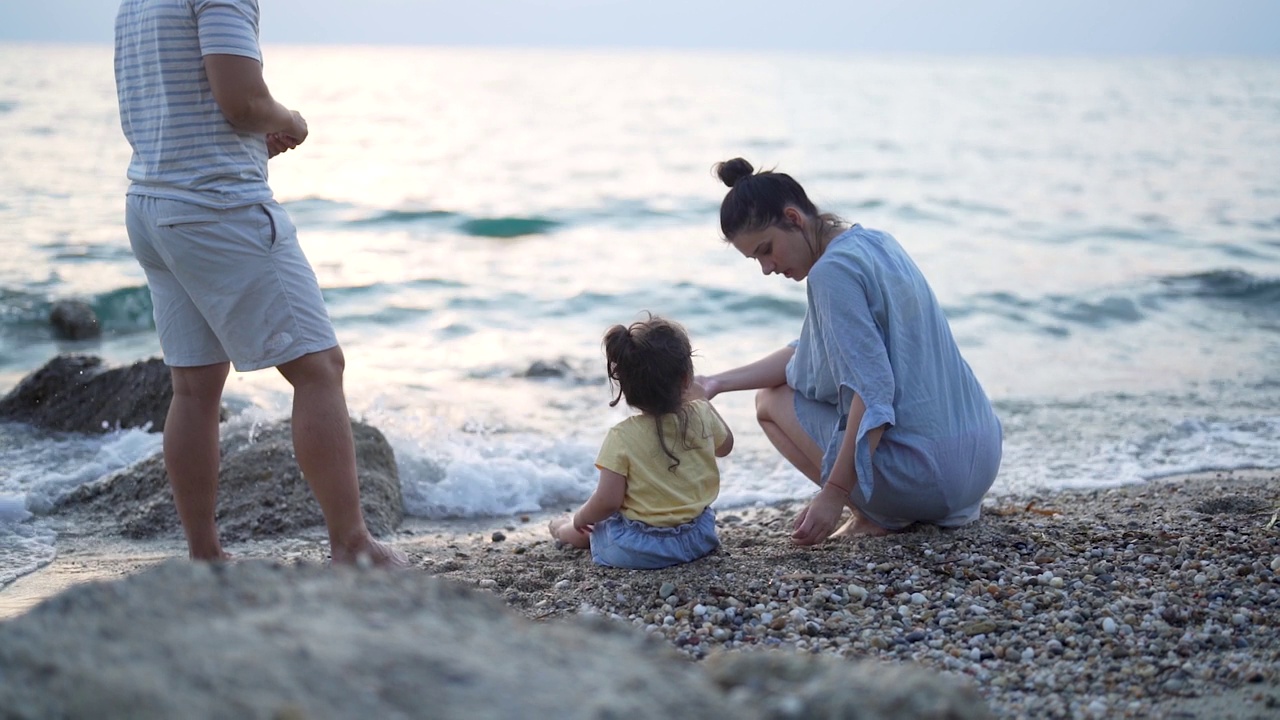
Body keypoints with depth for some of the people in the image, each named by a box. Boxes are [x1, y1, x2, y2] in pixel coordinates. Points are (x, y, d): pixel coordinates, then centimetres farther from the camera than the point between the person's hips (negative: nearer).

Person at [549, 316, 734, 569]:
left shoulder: (622, 437, -22)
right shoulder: (702, 416, -10)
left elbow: (607, 501, -21)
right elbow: (725, 445, 14)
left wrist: (580, 518, 0)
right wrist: (702, 400, 22)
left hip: (638, 550, -4)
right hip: (698, 537, 4)